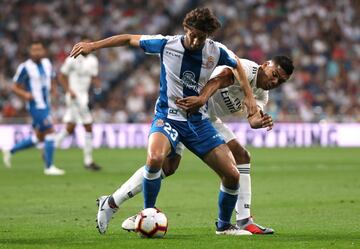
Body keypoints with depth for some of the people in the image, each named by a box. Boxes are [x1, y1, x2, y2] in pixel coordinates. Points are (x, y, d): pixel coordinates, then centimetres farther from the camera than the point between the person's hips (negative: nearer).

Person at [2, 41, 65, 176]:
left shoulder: (47, 63, 7)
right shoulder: (25, 67, -12)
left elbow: (51, 78, 25)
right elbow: (14, 87, -8)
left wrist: (53, 88, 5)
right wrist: (25, 94, -26)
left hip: (45, 105, 8)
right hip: (36, 106, -8)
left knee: (38, 138, 12)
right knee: (50, 132, -11)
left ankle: (10, 151, 27)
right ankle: (49, 167, -1)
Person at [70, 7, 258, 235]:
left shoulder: (216, 51, -6)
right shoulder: (166, 45, -12)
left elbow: (237, 64, 17)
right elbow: (129, 39, 1)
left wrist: (249, 96, 10)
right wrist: (93, 45, -1)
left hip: (199, 121, 3)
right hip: (168, 118, -3)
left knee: (232, 175, -5)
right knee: (155, 158, -36)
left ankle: (224, 226, 22)